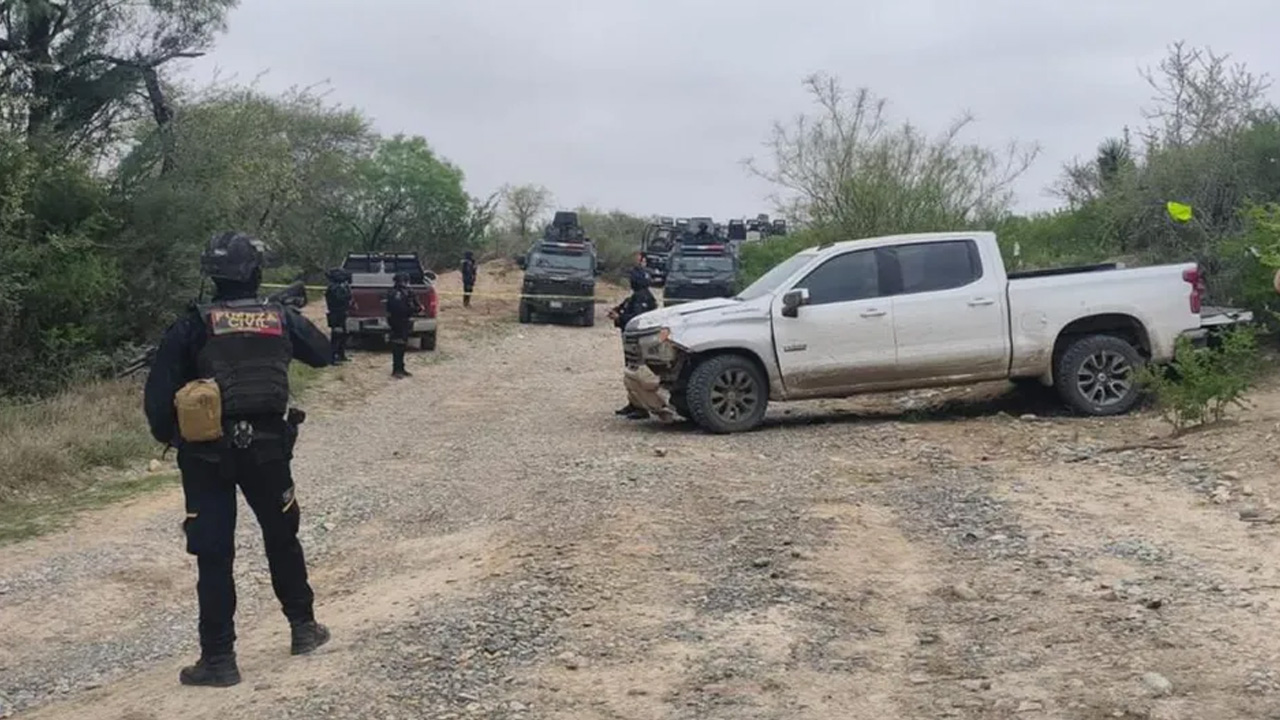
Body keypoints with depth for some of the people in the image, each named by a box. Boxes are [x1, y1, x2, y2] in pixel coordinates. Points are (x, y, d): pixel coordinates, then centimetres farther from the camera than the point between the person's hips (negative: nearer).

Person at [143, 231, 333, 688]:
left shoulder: (192, 326, -5)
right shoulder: (281, 318, 2)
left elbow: (158, 392, -9)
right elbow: (323, 354, 21)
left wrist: (168, 434, 8)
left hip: (207, 452, -2)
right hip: (267, 446, 2)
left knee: (213, 554, 3)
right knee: (282, 538, 21)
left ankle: (219, 658, 5)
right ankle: (303, 627, 32)